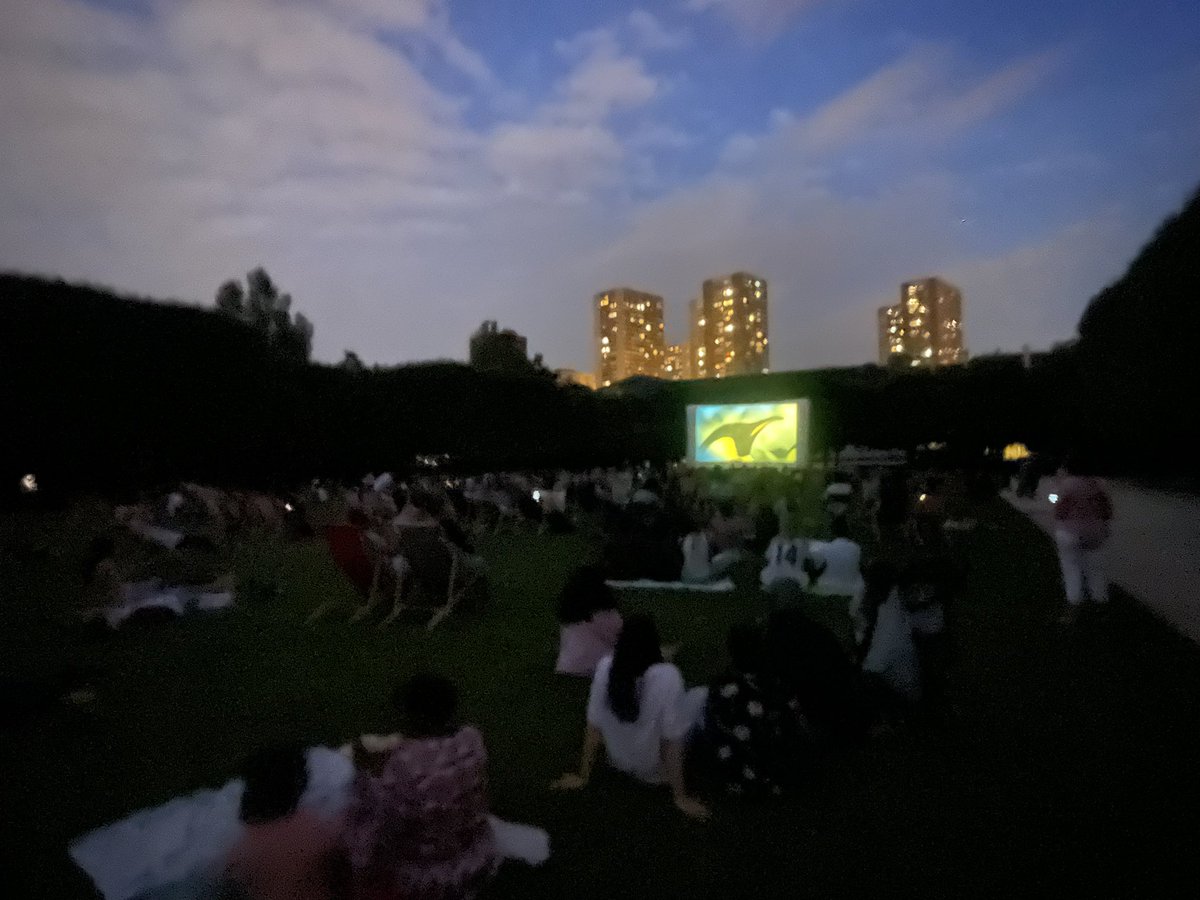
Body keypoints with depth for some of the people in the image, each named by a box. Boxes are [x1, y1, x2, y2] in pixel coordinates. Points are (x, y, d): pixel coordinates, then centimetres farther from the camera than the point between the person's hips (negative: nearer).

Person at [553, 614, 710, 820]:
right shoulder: (667, 677, -30)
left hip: (618, 762, 4)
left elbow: (594, 726, -10)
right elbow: (671, 740, -25)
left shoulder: (605, 667, -19)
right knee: (703, 695, 9)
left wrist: (583, 776, 2)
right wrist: (680, 796, -12)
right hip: (653, 771, -4)